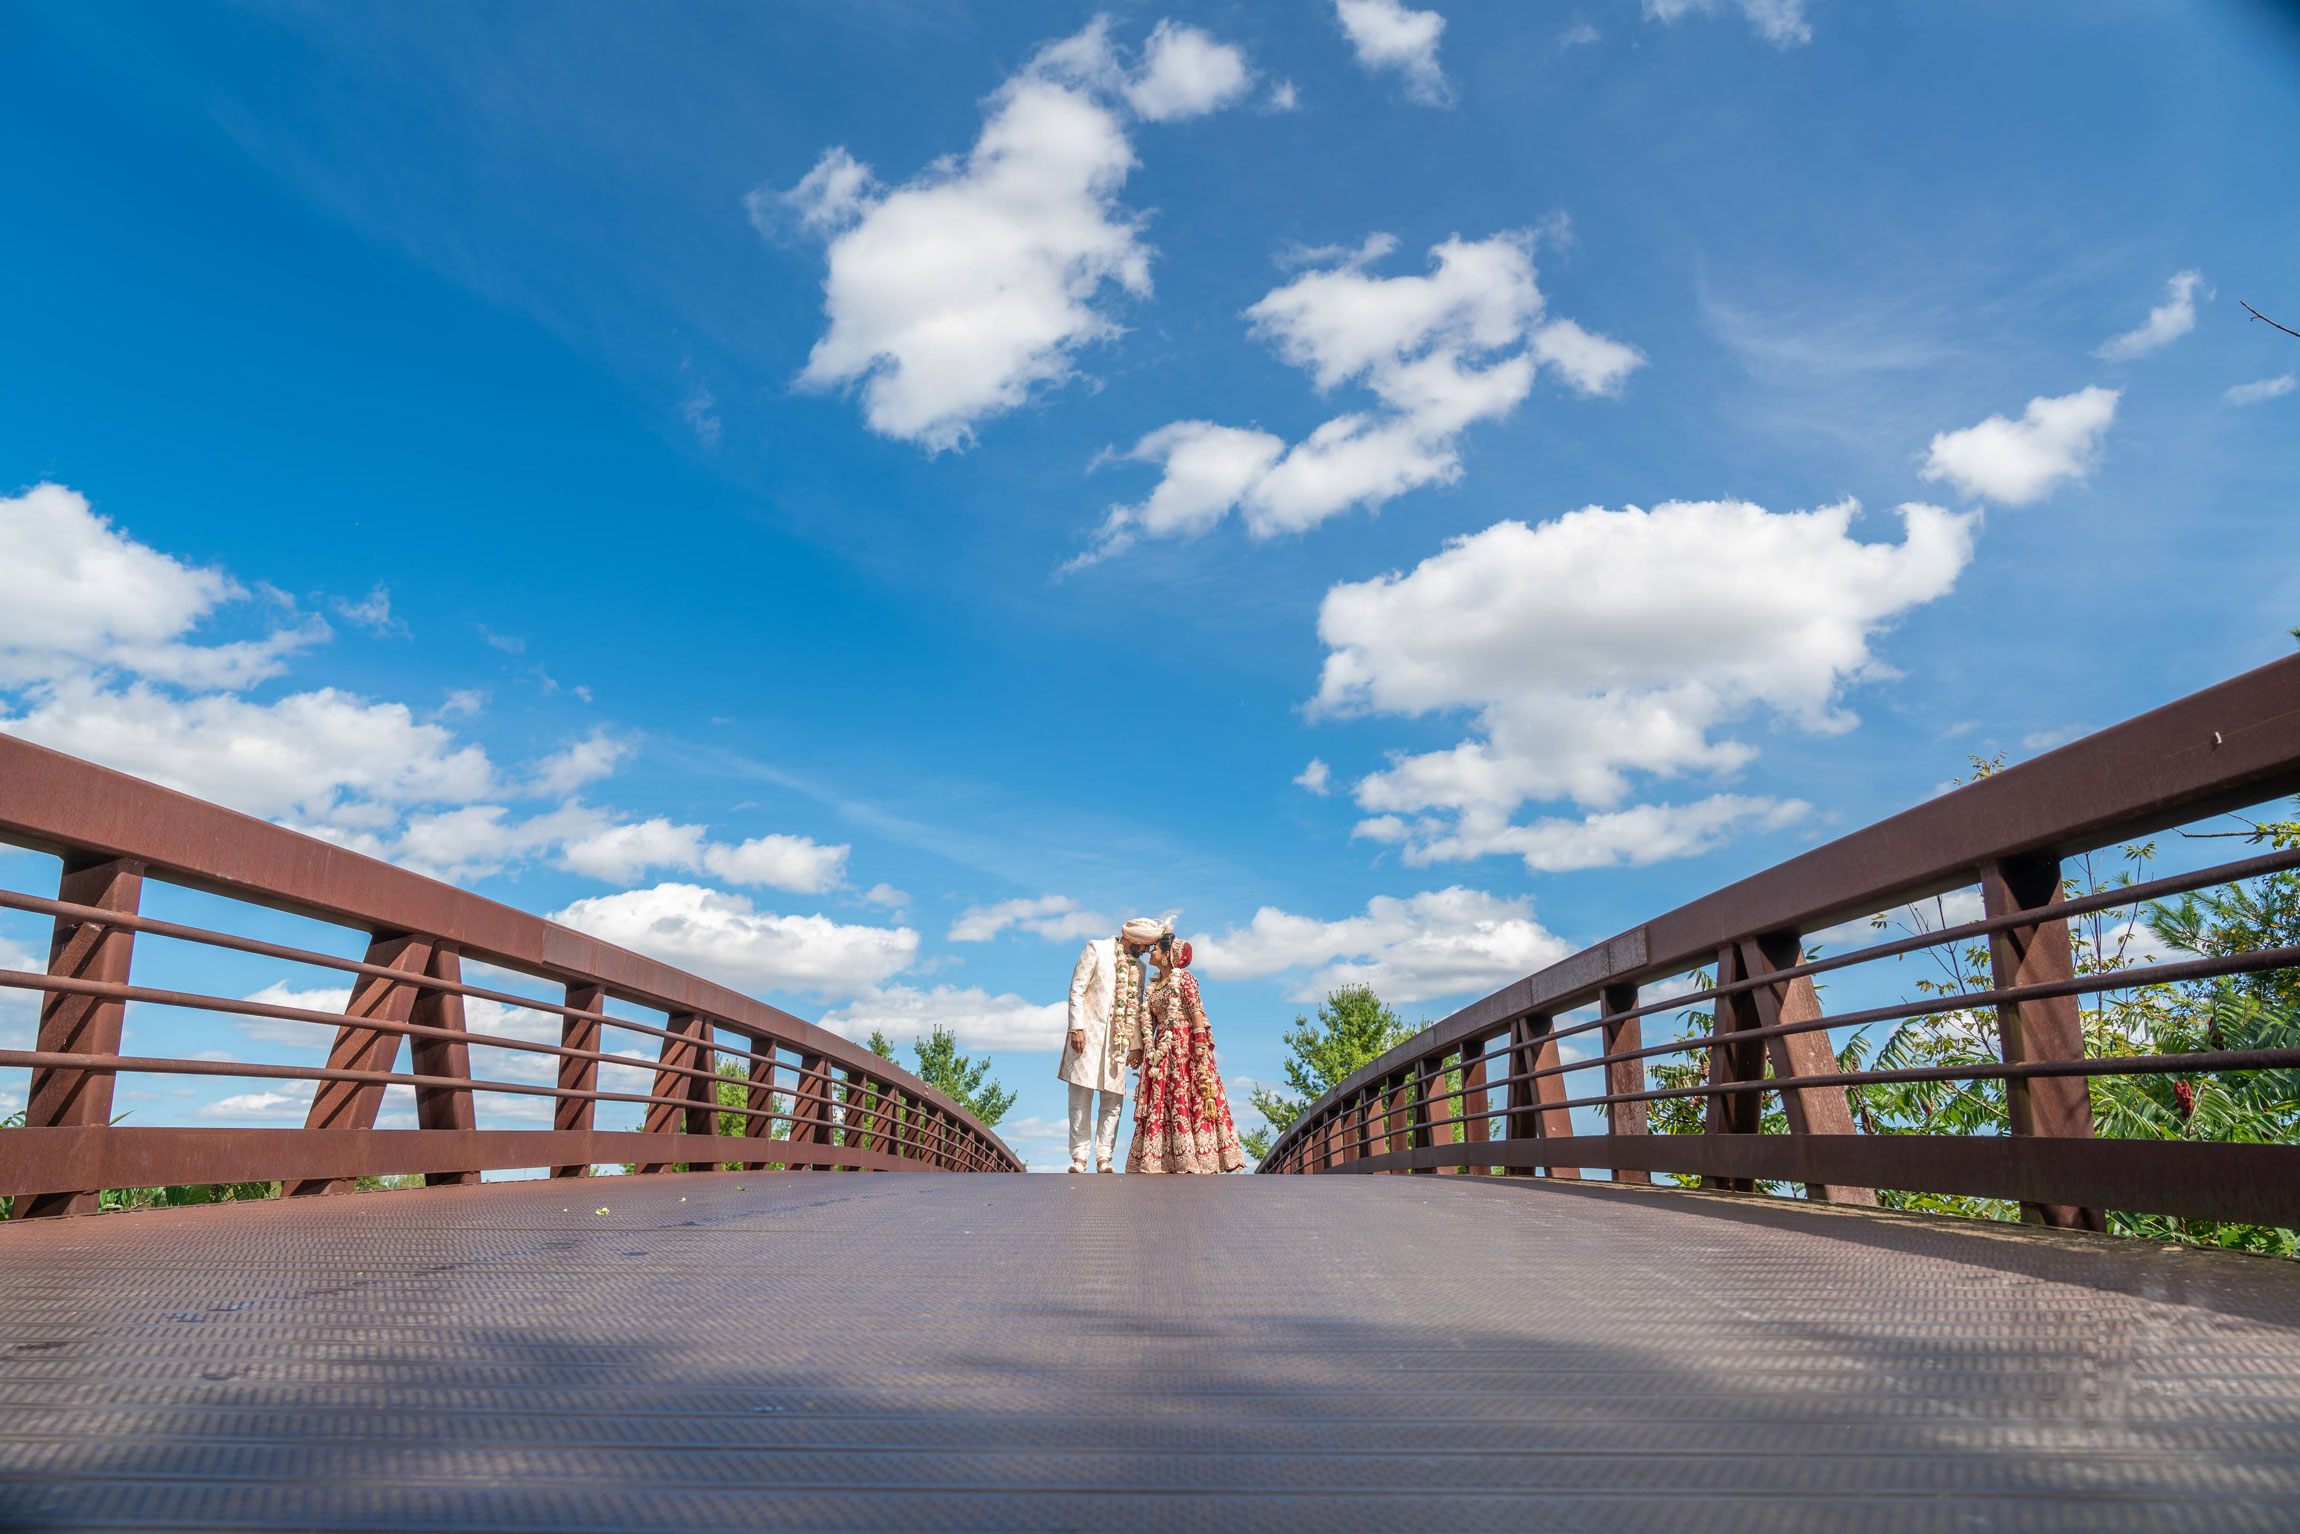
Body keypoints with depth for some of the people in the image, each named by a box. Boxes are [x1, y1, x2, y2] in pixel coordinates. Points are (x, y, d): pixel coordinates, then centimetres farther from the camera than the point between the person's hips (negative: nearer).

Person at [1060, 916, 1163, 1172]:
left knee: (1113, 1099, -1)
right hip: (1089, 1034, -5)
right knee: (1081, 1096, -6)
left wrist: (1136, 1045, 11)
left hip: (1118, 1040, 5)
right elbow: (1077, 990, -4)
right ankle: (1079, 1156, -3)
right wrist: (1077, 1027, -13)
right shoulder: (1097, 949, 1)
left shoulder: (1138, 967, 18)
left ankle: (1104, 1156, 1)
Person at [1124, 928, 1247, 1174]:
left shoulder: (1183, 977, -1)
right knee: (1160, 1101, -1)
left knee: (1189, 1098, -10)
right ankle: (1164, 1161, -1)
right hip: (1163, 1048, 7)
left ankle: (1197, 1160, -11)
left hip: (1186, 1045, -7)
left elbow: (1196, 1009, -9)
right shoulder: (1154, 986, 18)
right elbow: (1149, 1021, 17)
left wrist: (1200, 1042, -17)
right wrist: (1145, 1049, 10)